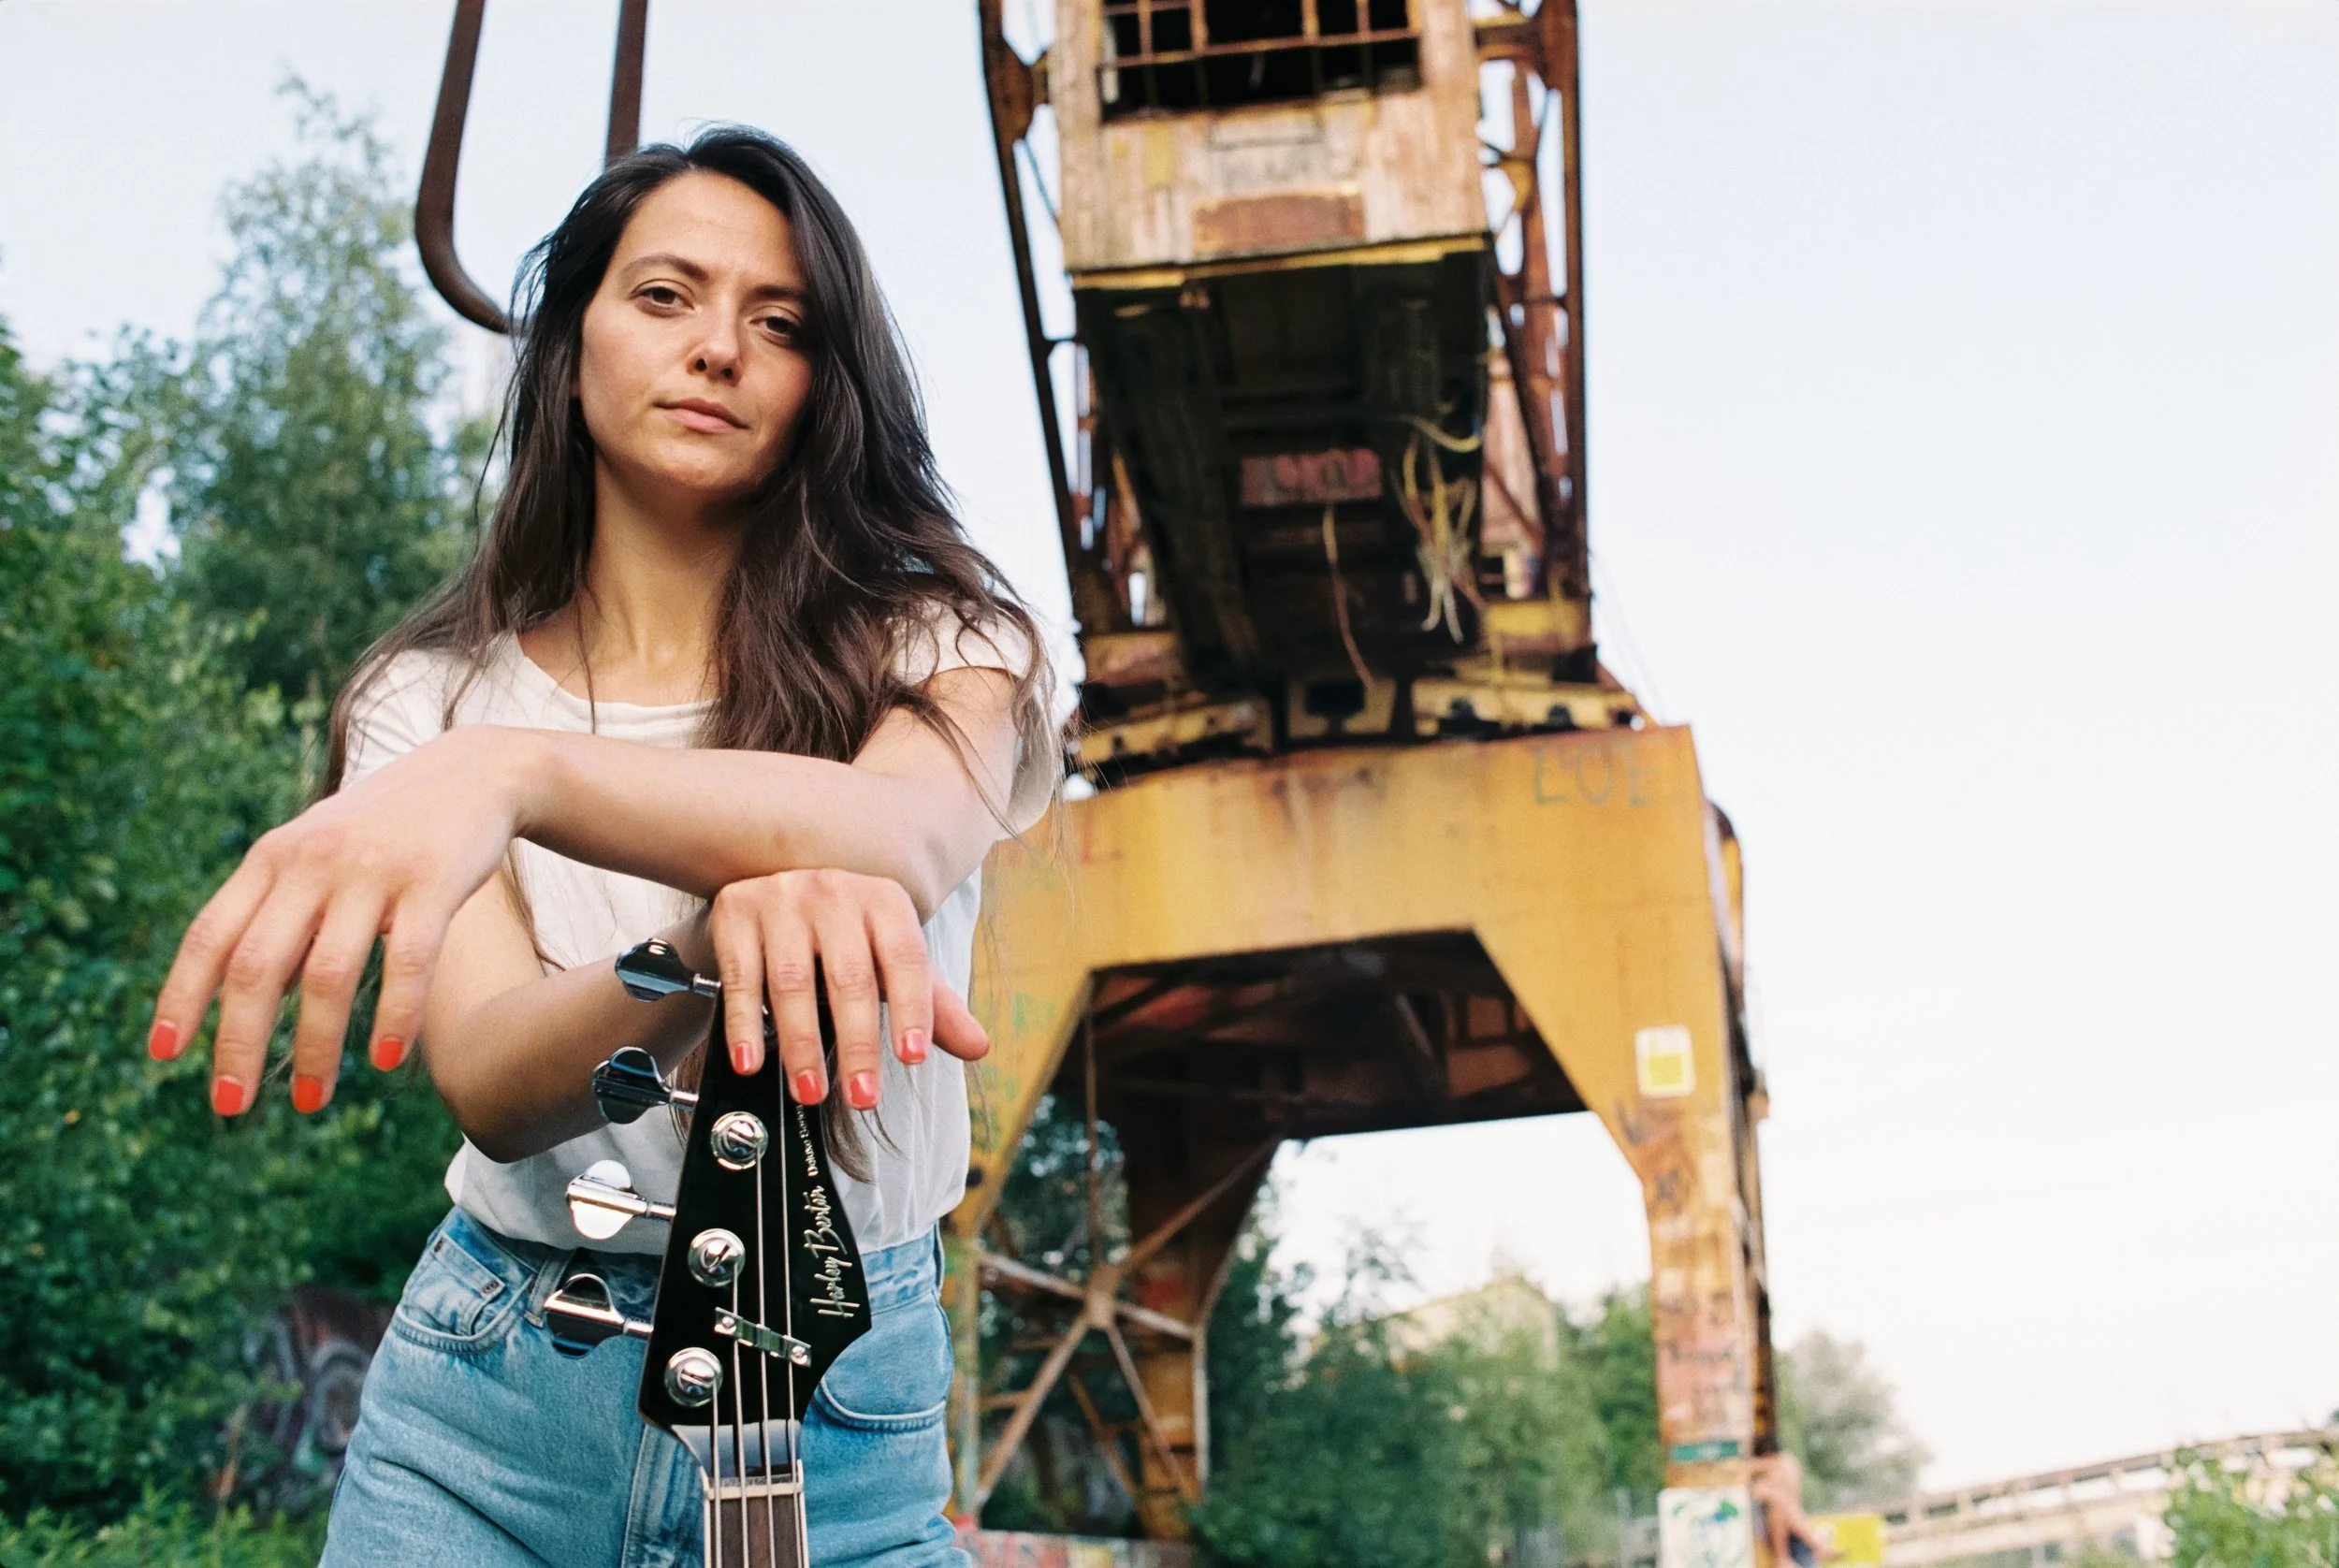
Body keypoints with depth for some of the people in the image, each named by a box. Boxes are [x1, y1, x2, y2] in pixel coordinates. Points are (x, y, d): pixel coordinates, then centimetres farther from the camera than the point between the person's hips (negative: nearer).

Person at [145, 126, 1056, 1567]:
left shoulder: (928, 647, -3)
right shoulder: (435, 695, 0)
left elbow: (901, 834, -27)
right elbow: (490, 1082, -16)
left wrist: (516, 773, -43)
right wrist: (719, 943, -37)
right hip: (486, 1399, 1)